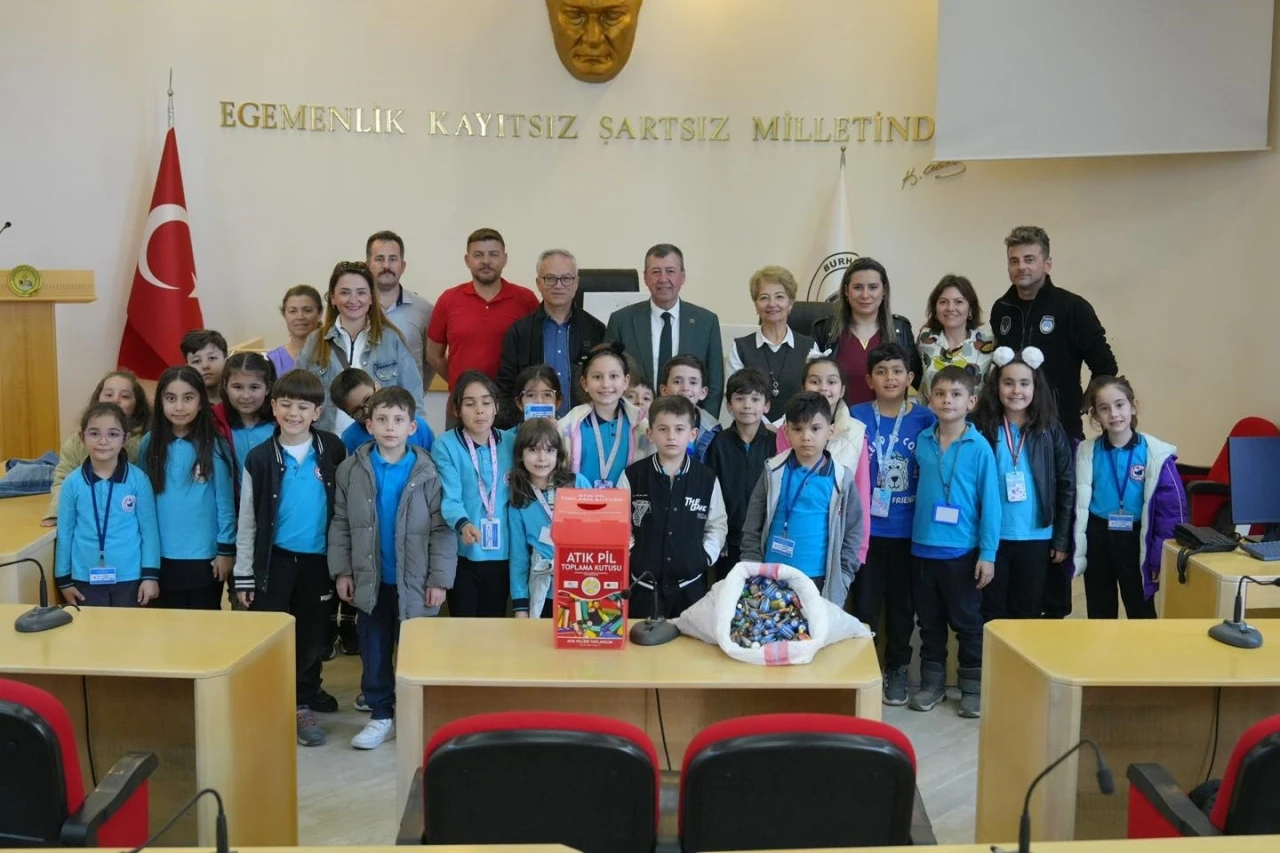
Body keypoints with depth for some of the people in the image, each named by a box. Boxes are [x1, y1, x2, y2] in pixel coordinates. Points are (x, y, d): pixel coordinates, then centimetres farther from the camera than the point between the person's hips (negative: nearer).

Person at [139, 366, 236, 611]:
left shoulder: (214, 447, -7)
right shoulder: (149, 445, 0)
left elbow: (225, 503, -4)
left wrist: (226, 550, -5)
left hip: (205, 557, -2)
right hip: (163, 556, 3)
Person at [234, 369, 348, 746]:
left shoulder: (333, 450, -5)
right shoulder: (260, 458, -6)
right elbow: (247, 522, -1)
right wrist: (244, 575, -2)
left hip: (319, 558, 1)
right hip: (275, 558, 0)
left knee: (314, 634, 10)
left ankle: (303, 695, 29)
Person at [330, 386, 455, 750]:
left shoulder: (428, 472, -7)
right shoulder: (351, 469, -1)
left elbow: (442, 528, -7)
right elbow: (340, 524, 4)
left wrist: (439, 579, -10)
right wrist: (342, 570, -1)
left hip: (415, 582, -2)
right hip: (370, 581, 2)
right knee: (374, 654, 11)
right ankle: (381, 715, 25)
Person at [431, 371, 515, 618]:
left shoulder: (511, 443, 4)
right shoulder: (445, 446, -9)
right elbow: (449, 497, -18)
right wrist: (463, 525, -36)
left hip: (501, 554, 3)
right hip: (463, 555, -3)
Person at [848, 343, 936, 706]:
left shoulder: (925, 419, -1)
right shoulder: (856, 416, -2)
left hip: (909, 528, 1)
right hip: (866, 526, -1)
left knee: (902, 602, 12)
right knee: (865, 602, 7)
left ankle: (897, 669, 26)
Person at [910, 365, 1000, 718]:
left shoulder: (979, 447, -9)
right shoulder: (922, 442, 2)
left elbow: (990, 502, -8)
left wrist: (988, 553, -11)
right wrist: (917, 530, 4)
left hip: (962, 551, -4)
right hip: (923, 547, 4)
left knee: (967, 622, 8)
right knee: (929, 622, 14)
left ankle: (973, 687, 21)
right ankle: (932, 683, 27)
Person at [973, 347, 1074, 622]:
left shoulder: (1051, 431, 0)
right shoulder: (982, 429, -4)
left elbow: (1067, 487, 2)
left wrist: (1061, 540, 1)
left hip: (1036, 539, 1)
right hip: (993, 537, -1)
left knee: (1028, 614, 11)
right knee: (992, 615, 8)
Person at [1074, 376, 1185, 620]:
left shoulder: (1155, 454, -10)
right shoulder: (1085, 452, -3)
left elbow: (1172, 508, -8)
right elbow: (1076, 502, 4)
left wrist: (1161, 557, -9)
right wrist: (1075, 549, 2)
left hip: (1136, 540, -2)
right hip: (1097, 539, 2)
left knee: (1141, 613, 10)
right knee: (1099, 614, 15)